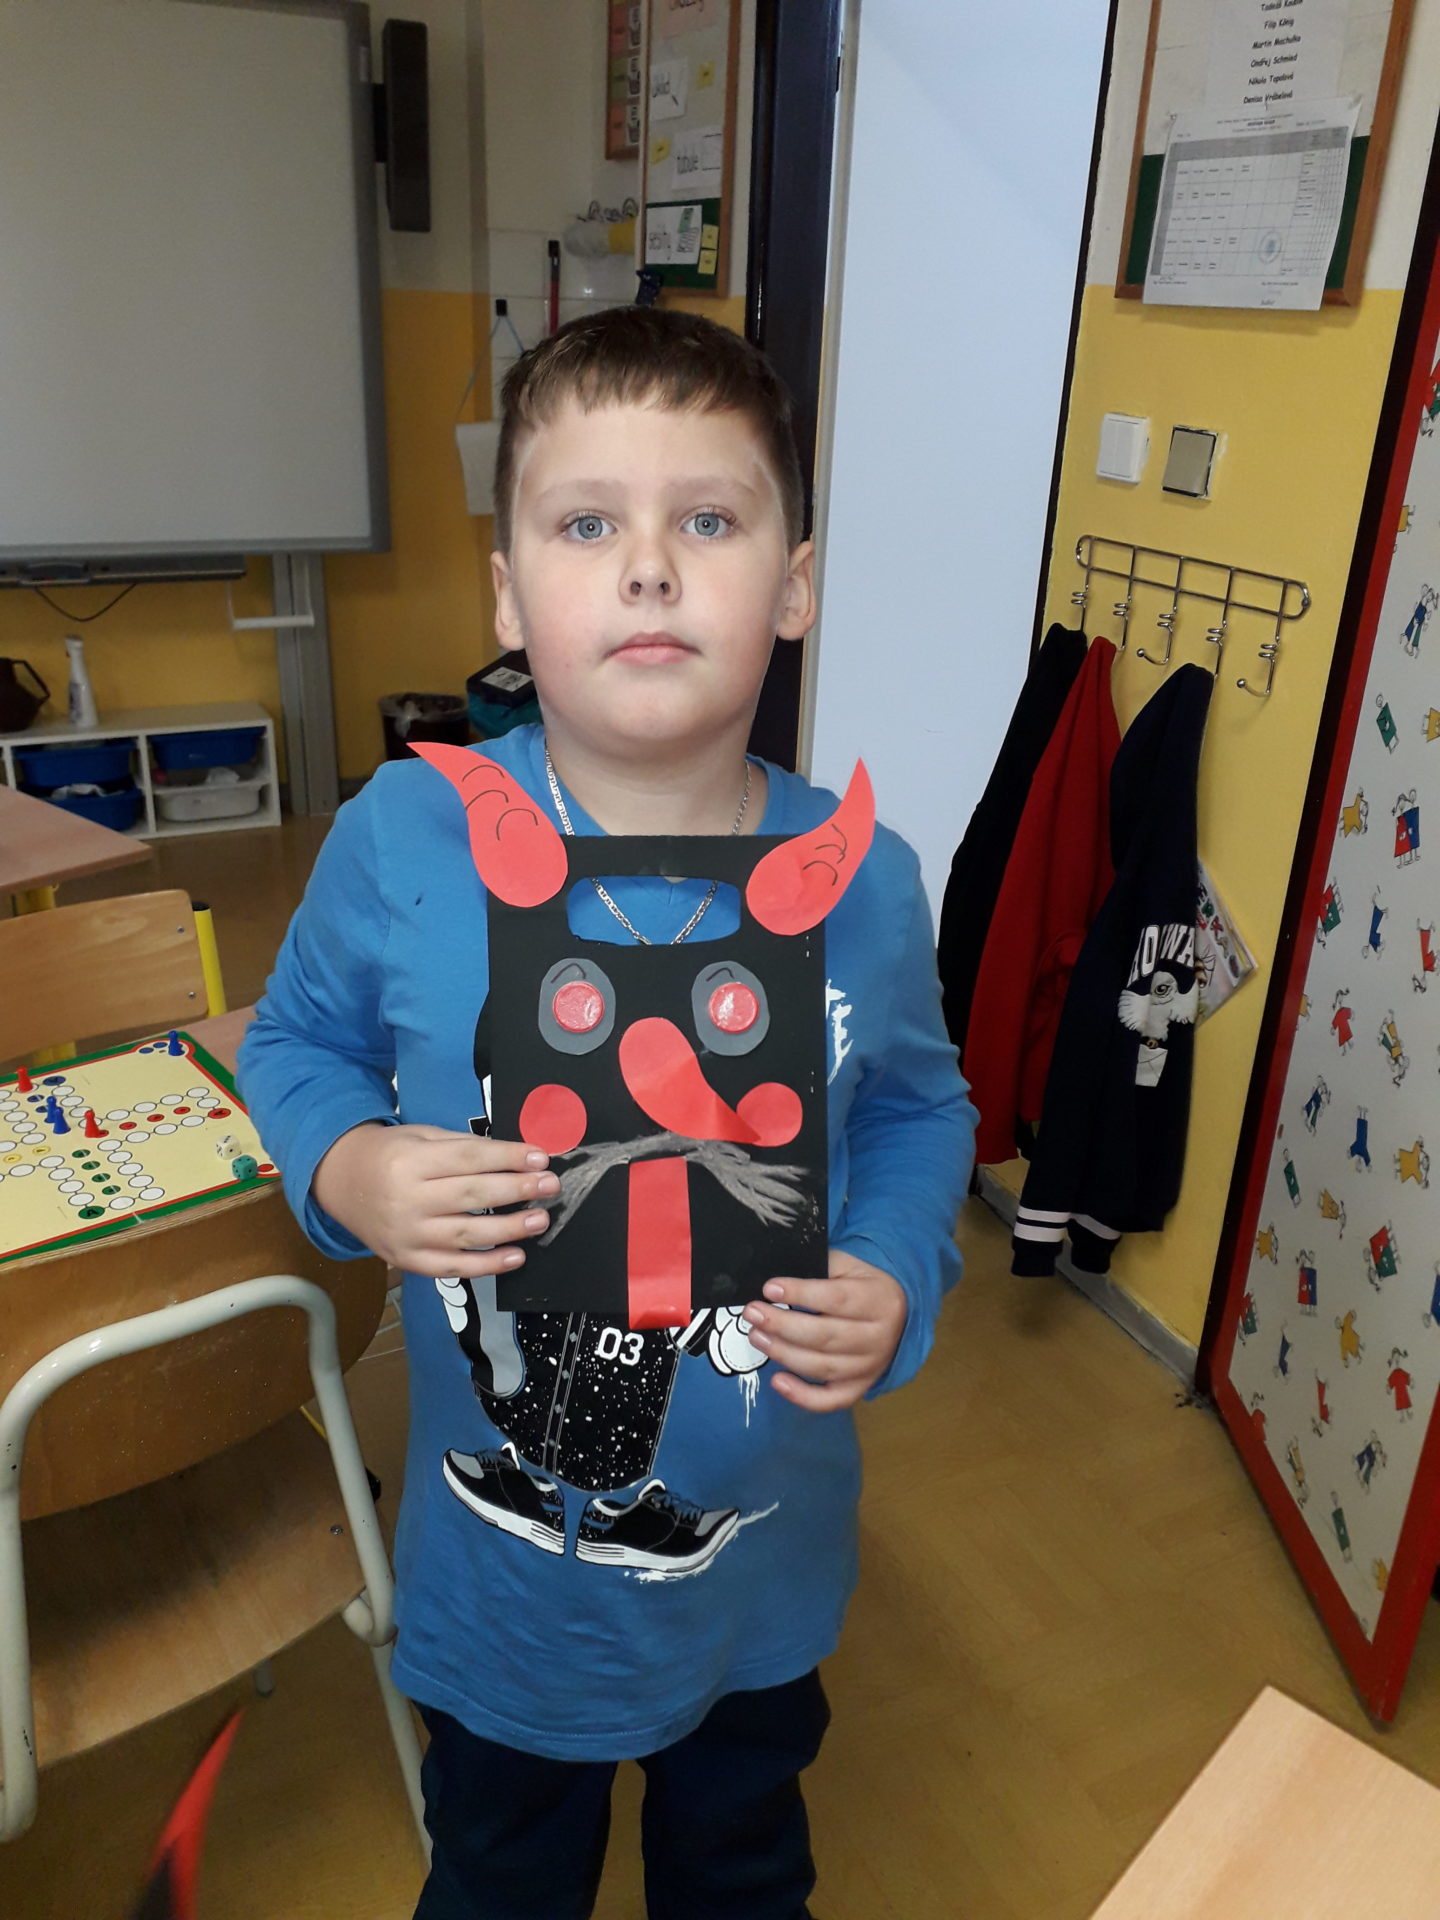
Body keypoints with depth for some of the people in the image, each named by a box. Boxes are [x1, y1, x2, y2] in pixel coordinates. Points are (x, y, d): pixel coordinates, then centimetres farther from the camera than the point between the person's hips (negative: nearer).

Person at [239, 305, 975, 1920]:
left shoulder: (862, 885, -17)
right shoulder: (403, 840, -22)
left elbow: (917, 1106, 1)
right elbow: (298, 1037, -4)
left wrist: (896, 1279, -16)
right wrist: (344, 1169, -23)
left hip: (763, 1562, 2)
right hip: (498, 1565, -1)